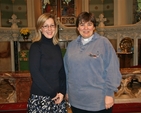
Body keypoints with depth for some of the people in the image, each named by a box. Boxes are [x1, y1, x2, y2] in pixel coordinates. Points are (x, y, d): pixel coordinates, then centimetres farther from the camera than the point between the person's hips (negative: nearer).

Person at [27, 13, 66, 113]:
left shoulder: (57, 47, 8)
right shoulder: (36, 46, -8)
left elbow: (62, 72, 8)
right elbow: (35, 73, -13)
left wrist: (62, 92, -4)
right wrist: (52, 93, -13)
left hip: (57, 96, 5)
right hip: (40, 97, -5)